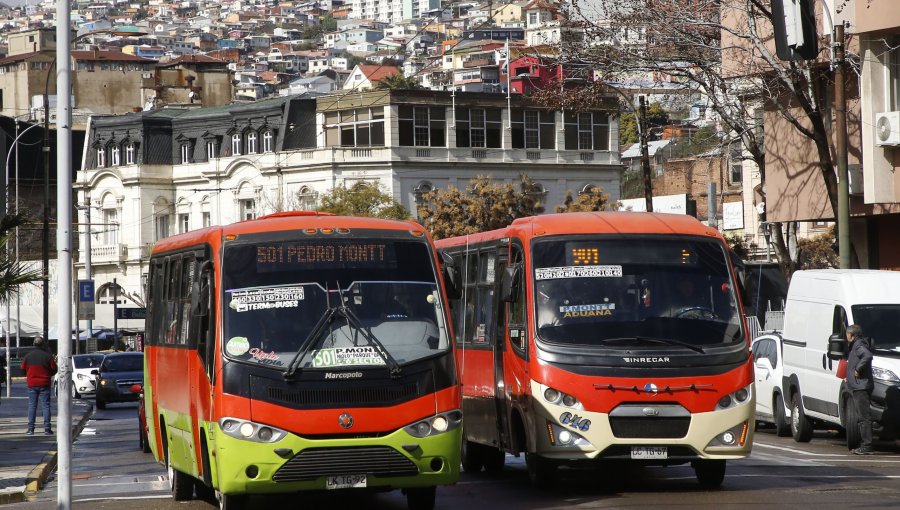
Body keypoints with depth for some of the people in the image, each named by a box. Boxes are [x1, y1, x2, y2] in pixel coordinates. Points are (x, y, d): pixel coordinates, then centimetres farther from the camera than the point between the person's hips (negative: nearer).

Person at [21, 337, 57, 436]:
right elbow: (54, 369, -5)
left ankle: (31, 429, 2)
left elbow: (23, 368, 4)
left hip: (32, 384, 2)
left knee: (32, 406, 6)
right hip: (44, 385, -2)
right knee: (46, 406, 3)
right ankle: (47, 429, -1)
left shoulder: (28, 356, -2)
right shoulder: (48, 356, -9)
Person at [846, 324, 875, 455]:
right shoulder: (856, 346, 19)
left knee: (864, 417, -12)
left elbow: (868, 356, -29)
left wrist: (858, 369, -21)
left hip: (861, 386, -11)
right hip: (858, 387, 11)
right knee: (862, 416, 12)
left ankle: (866, 446, -14)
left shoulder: (859, 345, -11)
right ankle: (864, 446, 15)